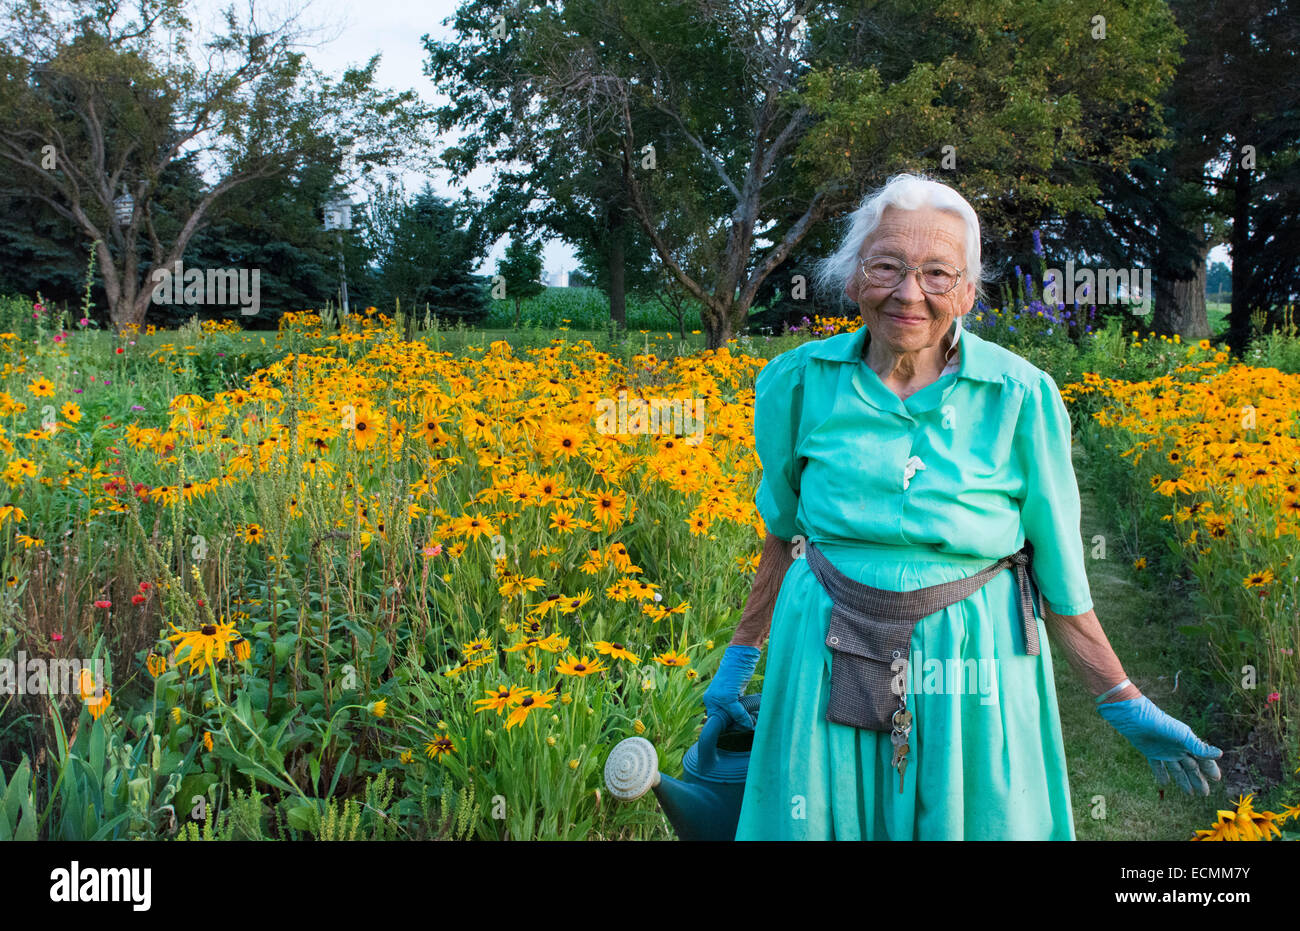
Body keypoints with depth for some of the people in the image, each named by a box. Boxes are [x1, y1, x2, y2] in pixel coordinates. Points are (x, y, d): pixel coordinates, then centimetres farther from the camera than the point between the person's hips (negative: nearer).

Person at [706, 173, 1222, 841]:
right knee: (810, 826, 11)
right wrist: (741, 655, 14)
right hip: (826, 666, 2)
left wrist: (1125, 706, 3)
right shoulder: (800, 383, -5)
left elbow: (1057, 568, 0)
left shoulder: (1023, 398, -9)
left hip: (975, 667, -1)